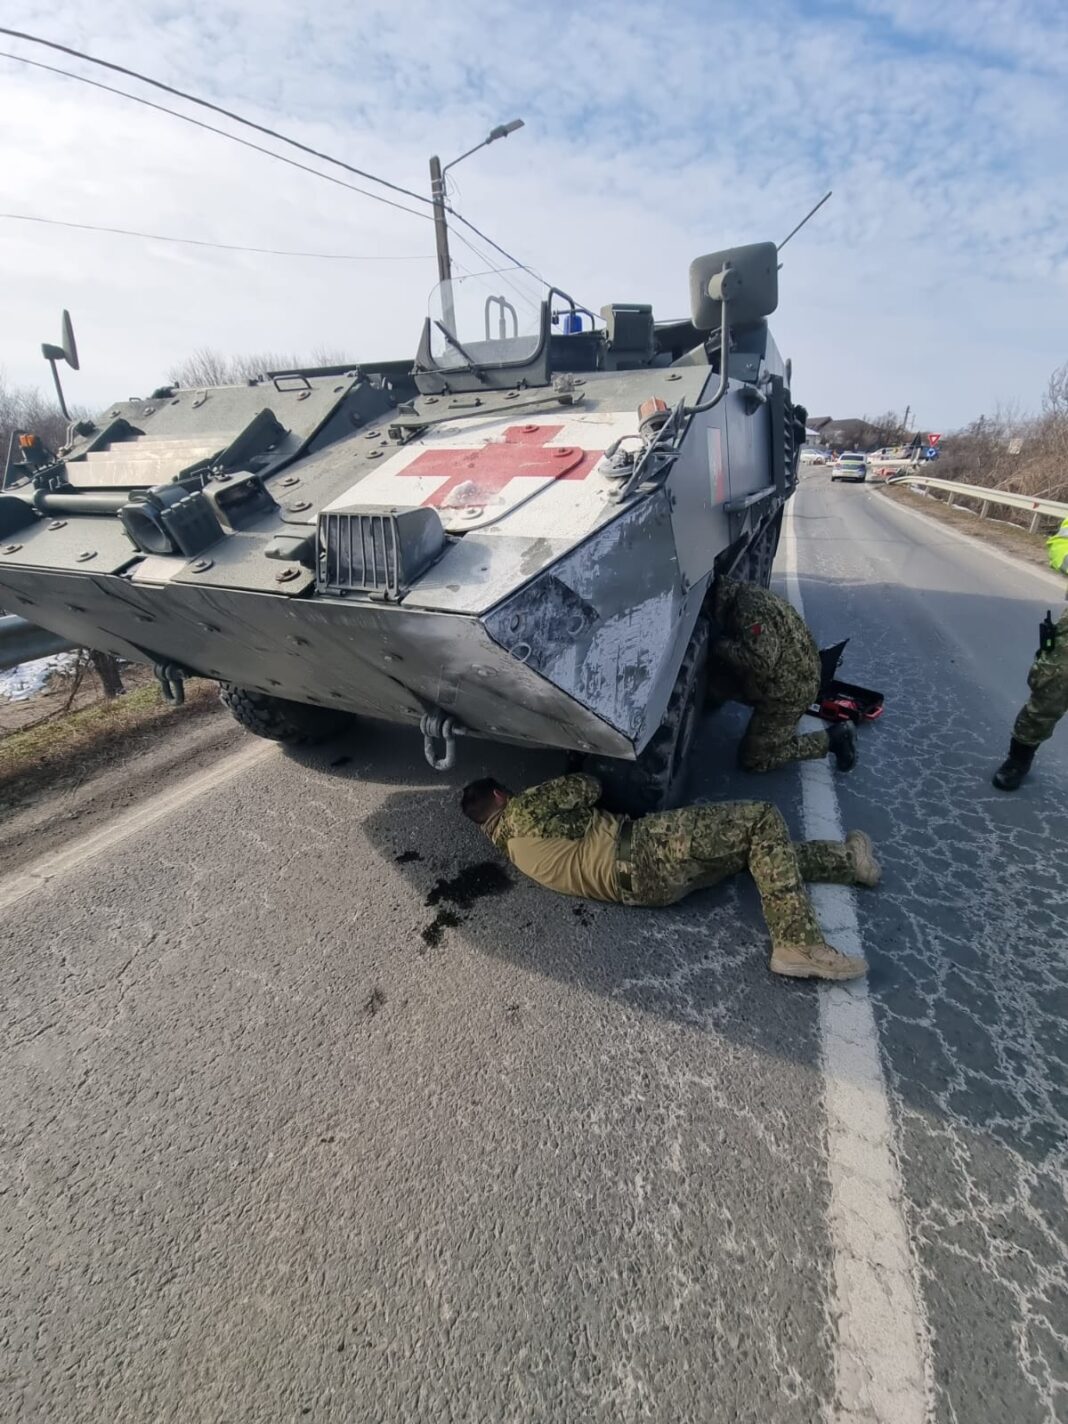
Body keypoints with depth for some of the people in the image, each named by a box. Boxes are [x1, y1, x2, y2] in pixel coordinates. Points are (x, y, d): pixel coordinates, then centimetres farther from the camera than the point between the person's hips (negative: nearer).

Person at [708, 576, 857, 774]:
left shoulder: (749, 611, -27)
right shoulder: (746, 595, 3)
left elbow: (761, 661, -37)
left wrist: (722, 647, -25)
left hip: (789, 690, -9)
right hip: (791, 678, 9)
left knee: (753, 760, 2)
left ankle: (833, 738, 3)